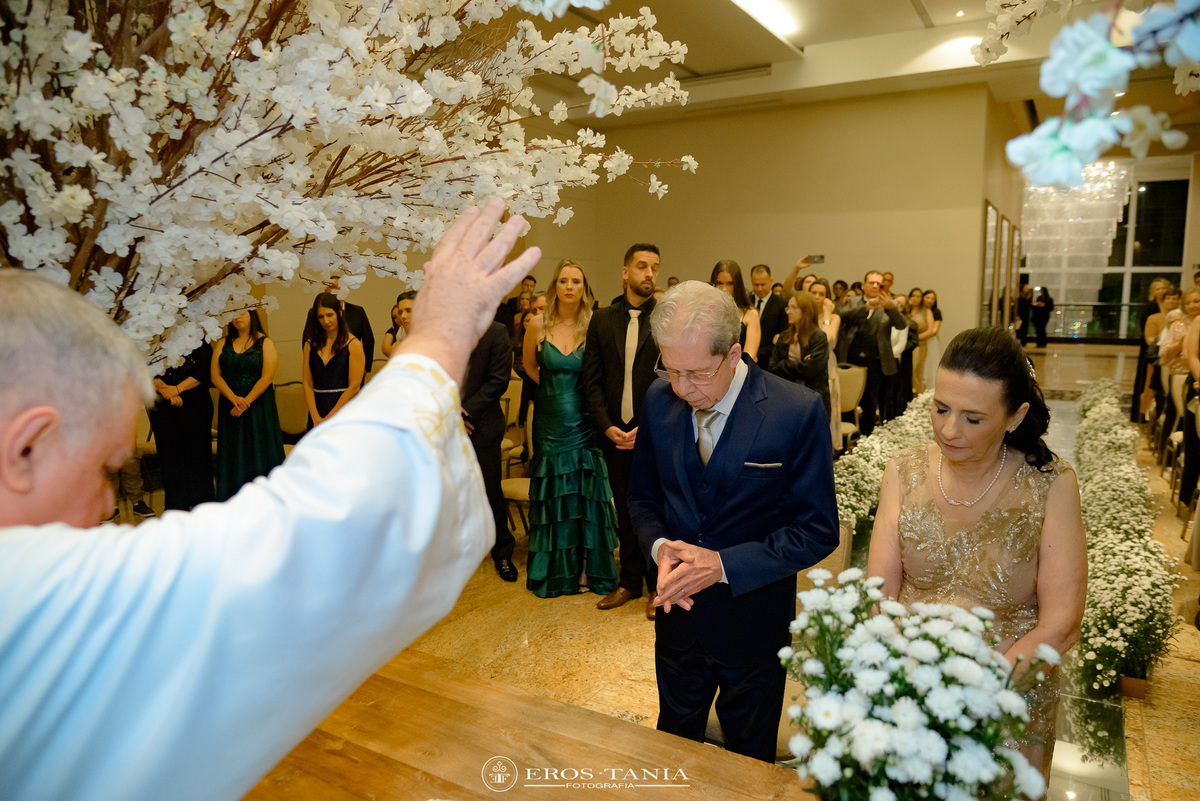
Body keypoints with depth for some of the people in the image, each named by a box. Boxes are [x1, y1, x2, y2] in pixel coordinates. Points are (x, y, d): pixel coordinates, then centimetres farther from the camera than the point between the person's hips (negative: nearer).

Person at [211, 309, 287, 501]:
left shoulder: (265, 343, 0)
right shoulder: (222, 343, 9)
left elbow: (267, 377, -9)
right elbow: (215, 375, 1)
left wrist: (246, 402, -15)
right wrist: (234, 398, -14)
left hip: (259, 406, -3)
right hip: (230, 407, 3)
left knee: (258, 453, -2)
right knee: (233, 456, 5)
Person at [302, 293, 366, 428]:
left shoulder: (353, 344, -3)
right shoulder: (310, 345, 9)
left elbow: (354, 387, -8)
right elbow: (307, 384, 4)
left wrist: (328, 418, -9)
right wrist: (316, 418, -8)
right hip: (317, 410, 3)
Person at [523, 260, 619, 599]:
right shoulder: (539, 324, -2)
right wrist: (553, 388, 9)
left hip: (583, 421, -1)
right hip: (550, 421, 1)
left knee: (588, 496, 4)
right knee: (553, 495, 10)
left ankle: (595, 570, 19)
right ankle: (556, 572, 25)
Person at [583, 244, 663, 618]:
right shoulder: (602, 319, 6)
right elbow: (592, 380, 5)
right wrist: (607, 426, -7)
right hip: (615, 432, 3)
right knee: (625, 510, 13)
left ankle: (657, 584, 24)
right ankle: (630, 581, 29)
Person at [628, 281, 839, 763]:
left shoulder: (798, 412, -20)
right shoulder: (659, 401, -8)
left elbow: (818, 530, -15)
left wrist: (724, 564, -23)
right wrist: (659, 546, -16)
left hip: (752, 620, -3)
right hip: (678, 611, 3)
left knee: (749, 757, 21)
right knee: (673, 745, 25)